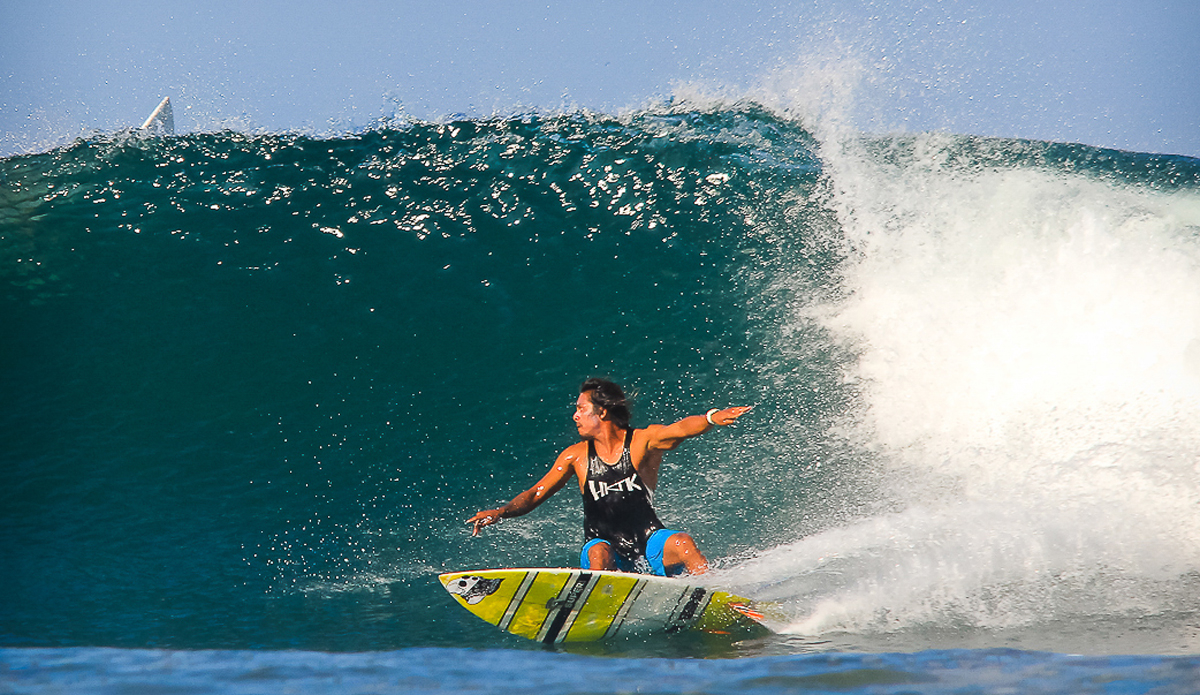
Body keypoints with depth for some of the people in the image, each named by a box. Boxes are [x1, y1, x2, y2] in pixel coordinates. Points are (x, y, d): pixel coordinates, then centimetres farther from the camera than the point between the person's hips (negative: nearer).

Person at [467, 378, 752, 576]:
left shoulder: (643, 441, -2)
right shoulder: (576, 456, 7)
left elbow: (681, 429, -22)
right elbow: (535, 495, 9)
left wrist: (711, 418, -44)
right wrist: (500, 512, -9)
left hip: (648, 542, -1)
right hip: (604, 543, 1)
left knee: (682, 543, -30)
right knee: (599, 553, -33)